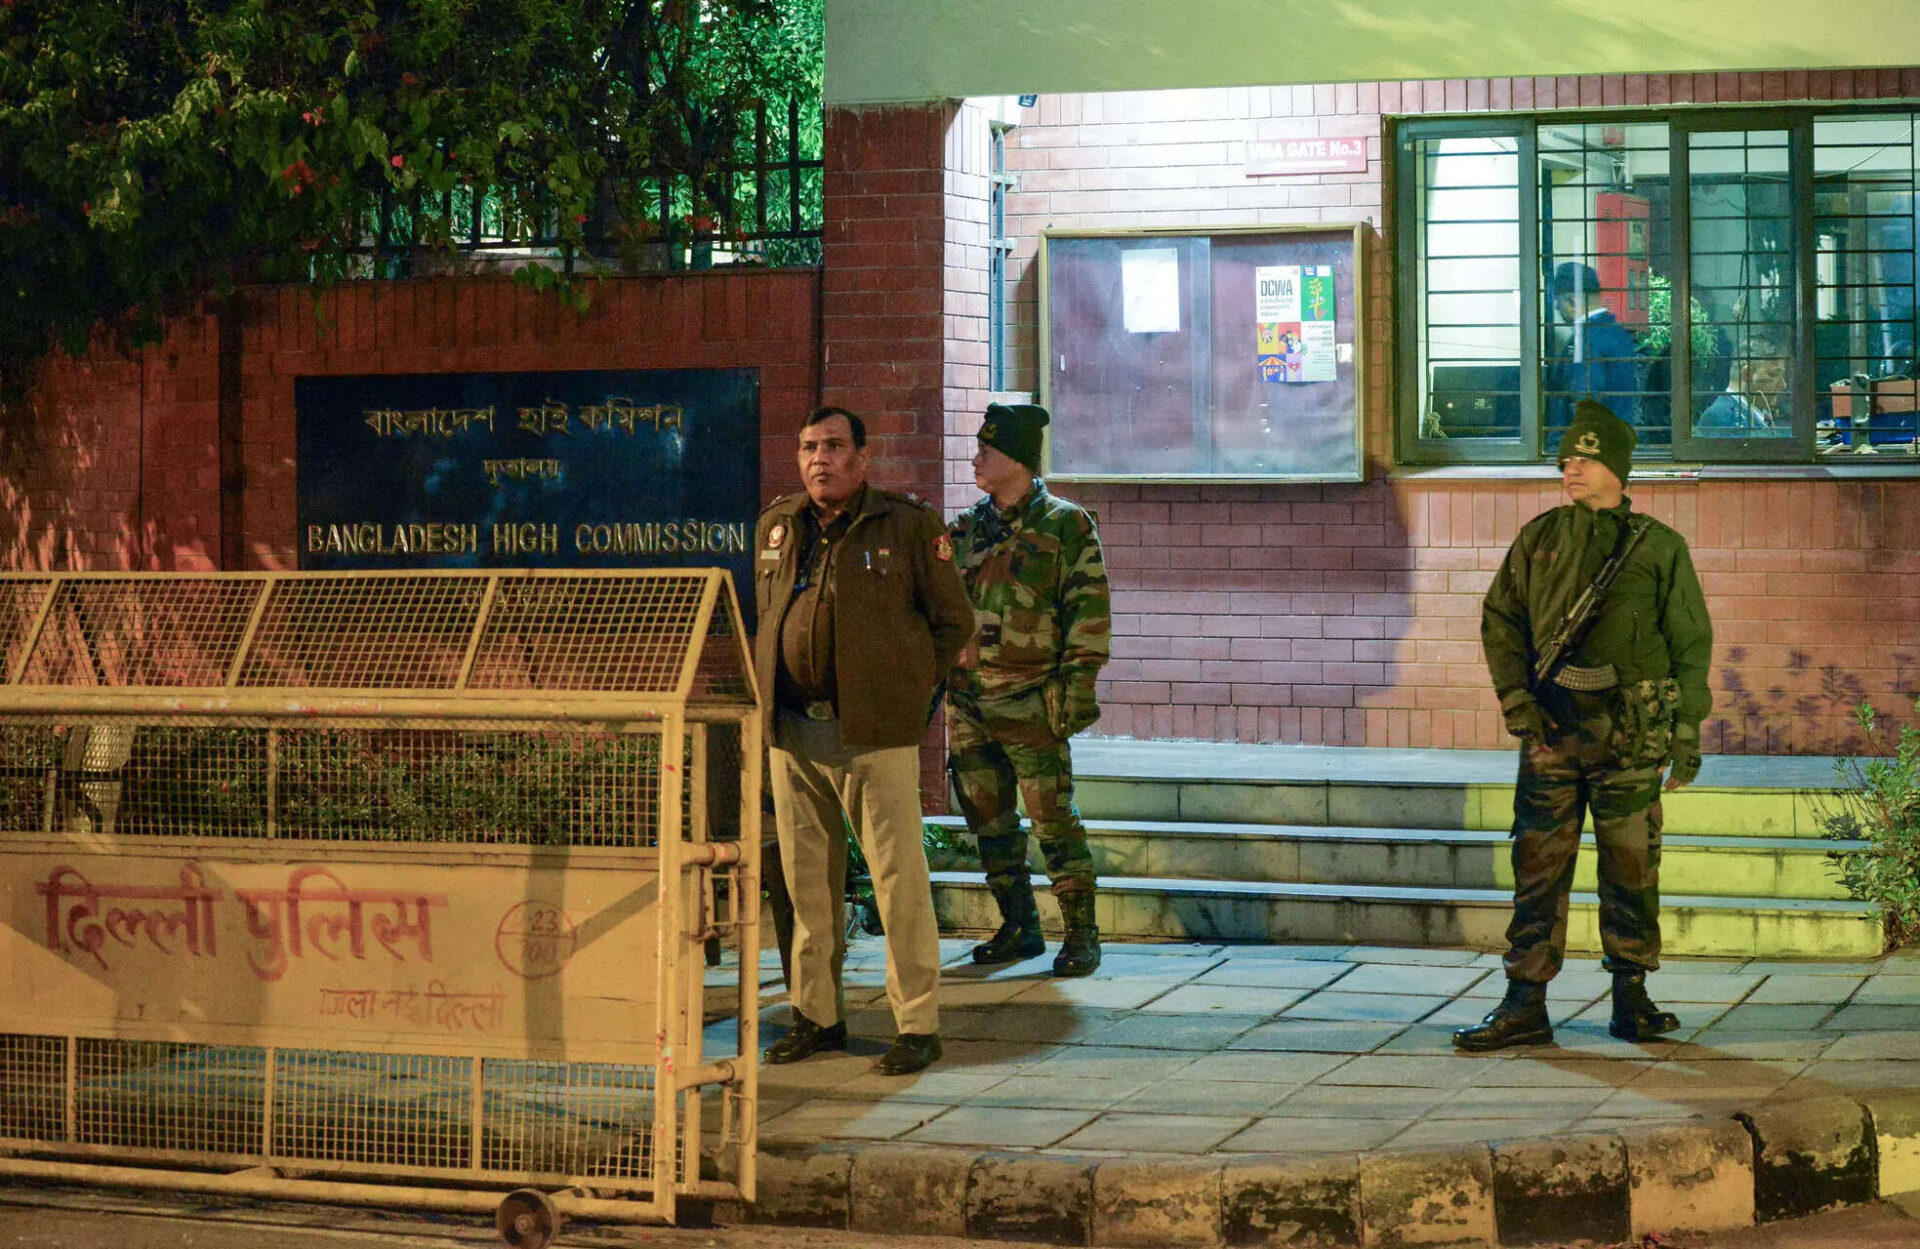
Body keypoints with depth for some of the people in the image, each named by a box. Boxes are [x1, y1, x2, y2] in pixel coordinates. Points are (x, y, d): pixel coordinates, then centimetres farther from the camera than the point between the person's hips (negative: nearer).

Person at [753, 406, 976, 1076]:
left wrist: (910, 690, 1)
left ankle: (918, 1024, 2)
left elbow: (954, 619, 4)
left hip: (874, 732, -5)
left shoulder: (908, 525, -2)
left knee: (898, 877, -4)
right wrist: (774, 689, 15)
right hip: (792, 732, 5)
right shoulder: (775, 525, 13)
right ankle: (817, 1015, 21)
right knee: (808, 880, 10)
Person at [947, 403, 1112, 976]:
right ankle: (1019, 928, 20)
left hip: (1031, 704, -6)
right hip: (967, 702, 6)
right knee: (989, 820, 9)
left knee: (1053, 817, -7)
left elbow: (1089, 611, -5)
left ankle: (1081, 934, 1)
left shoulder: (1067, 526, -2)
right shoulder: (965, 529, 14)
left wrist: (1078, 687, -13)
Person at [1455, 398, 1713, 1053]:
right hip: (1551, 725, 2)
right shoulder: (1539, 538, 9)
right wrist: (1516, 698, 0)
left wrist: (1688, 732, 0)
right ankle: (1524, 1007, 3)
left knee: (1630, 864, 4)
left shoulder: (1658, 546, 3)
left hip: (1631, 728, -2)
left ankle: (1631, 998, 15)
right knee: (1538, 863, 0)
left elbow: (1692, 641, 5)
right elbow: (1500, 618, 12)